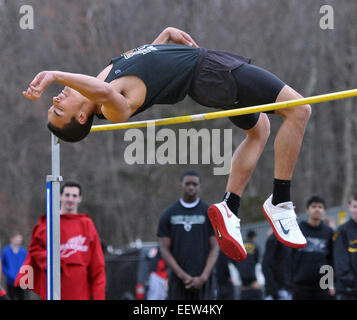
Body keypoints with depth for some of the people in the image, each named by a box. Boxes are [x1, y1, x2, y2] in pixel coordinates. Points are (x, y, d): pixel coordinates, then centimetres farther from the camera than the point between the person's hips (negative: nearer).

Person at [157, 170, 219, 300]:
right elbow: (164, 249, 4)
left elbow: (214, 248, 2)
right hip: (178, 279, 1)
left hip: (203, 280, -1)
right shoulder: (169, 214, 8)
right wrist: (182, 275, -9)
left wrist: (203, 277, -11)